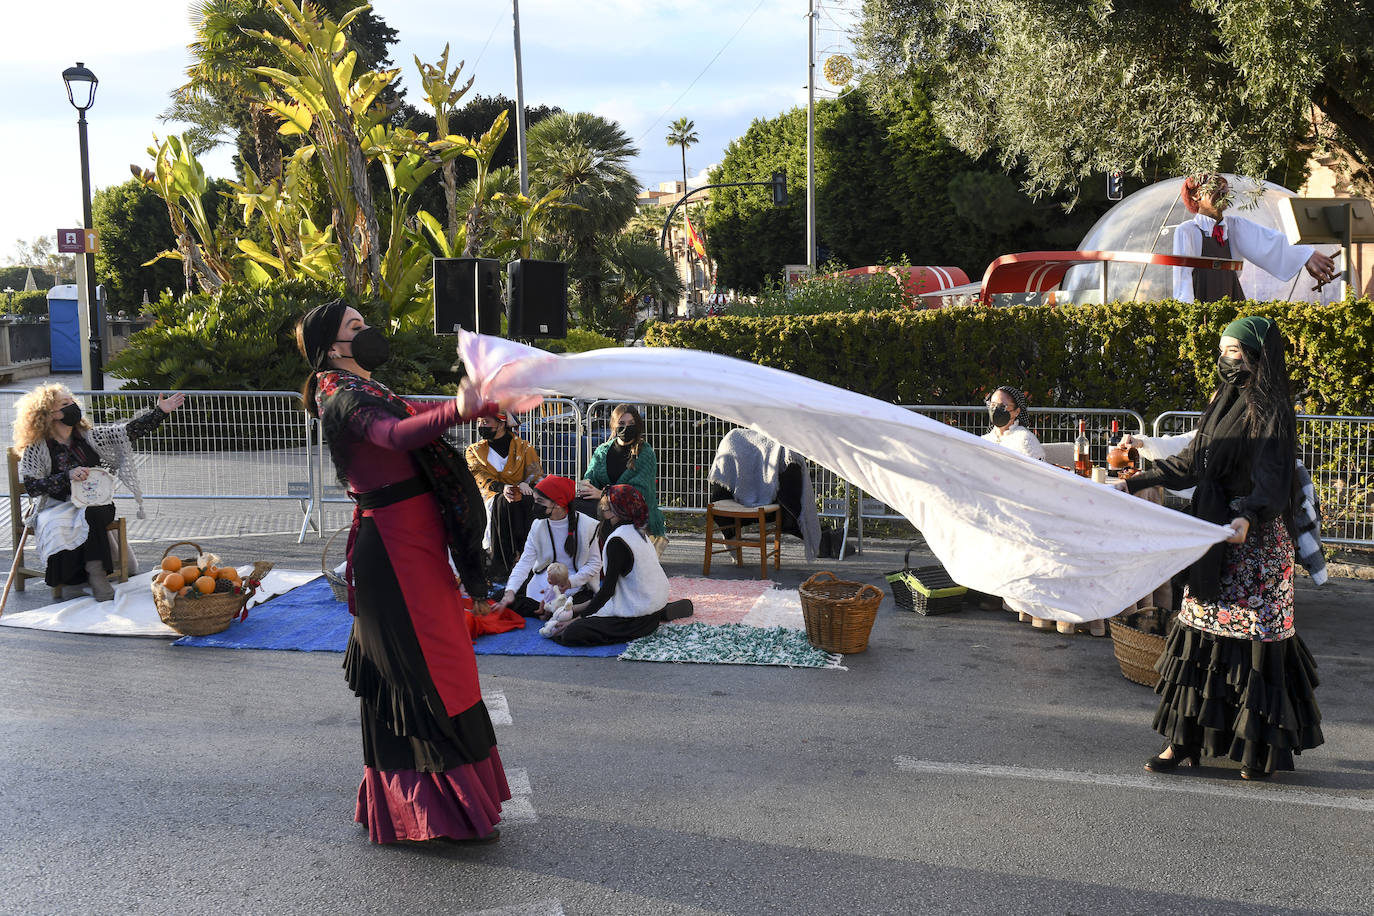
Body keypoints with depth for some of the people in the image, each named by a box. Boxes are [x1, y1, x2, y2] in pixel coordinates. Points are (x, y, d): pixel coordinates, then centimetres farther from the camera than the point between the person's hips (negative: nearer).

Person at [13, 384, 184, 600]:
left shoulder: (89, 437, 9)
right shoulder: (36, 449, 0)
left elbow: (130, 430, 3)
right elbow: (31, 487, -9)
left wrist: (160, 411, -7)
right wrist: (67, 477, -19)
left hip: (96, 504, 1)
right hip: (59, 507, -1)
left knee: (91, 515, -33)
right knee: (56, 526, -33)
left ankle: (95, 572, -31)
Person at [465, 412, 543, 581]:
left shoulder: (524, 448, 8)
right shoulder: (475, 451, 11)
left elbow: (537, 475, 2)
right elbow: (483, 480, -4)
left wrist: (525, 484, -24)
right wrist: (503, 489, -27)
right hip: (493, 500, 0)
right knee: (503, 503, -38)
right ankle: (502, 569, -43)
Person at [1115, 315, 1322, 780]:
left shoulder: (1270, 411, -11)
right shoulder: (1224, 401, 13)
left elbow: (1272, 477, -23)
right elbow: (1192, 462, 20)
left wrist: (1248, 516, -41)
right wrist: (1135, 482, 19)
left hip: (1252, 538, -8)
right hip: (1216, 536, 8)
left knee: (1253, 637, -2)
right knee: (1200, 634, 7)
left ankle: (1264, 746, 9)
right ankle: (1186, 739, 12)